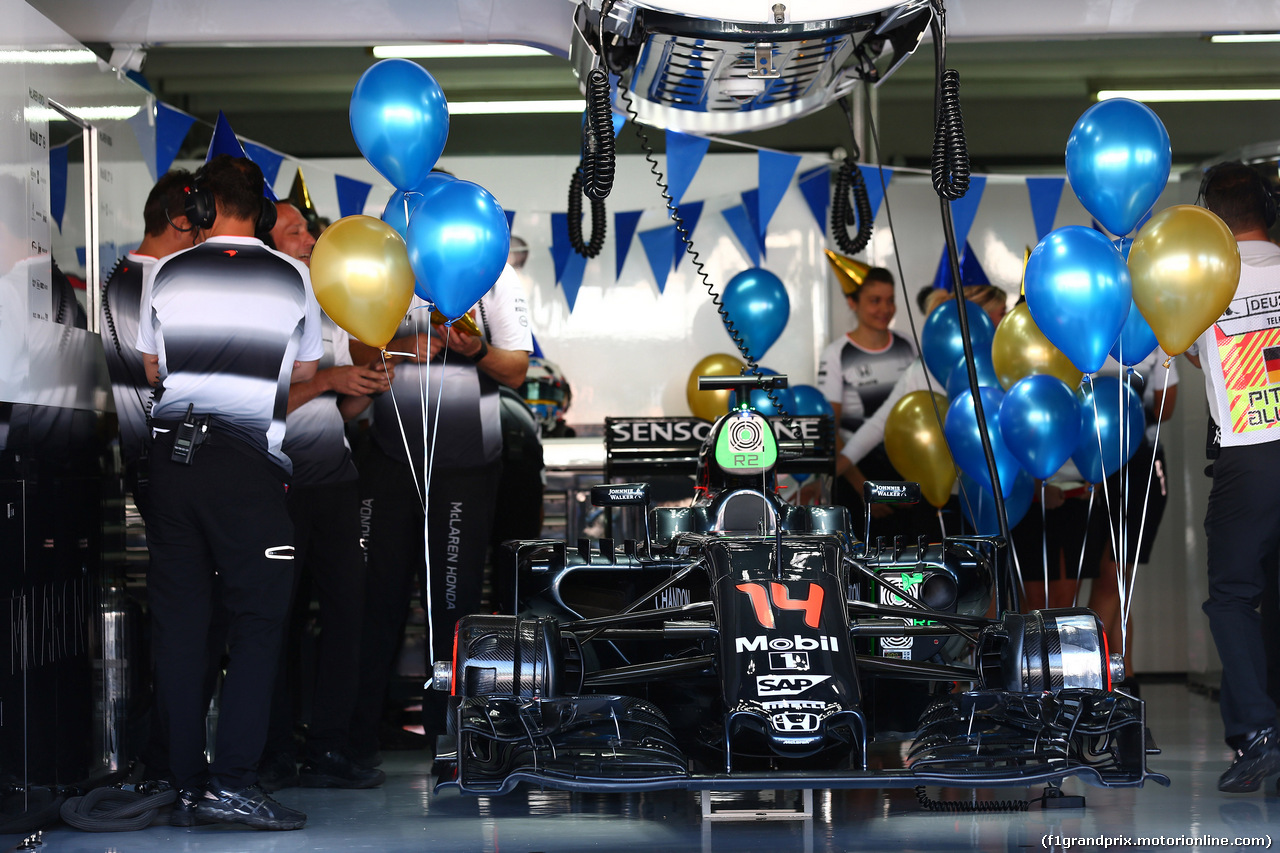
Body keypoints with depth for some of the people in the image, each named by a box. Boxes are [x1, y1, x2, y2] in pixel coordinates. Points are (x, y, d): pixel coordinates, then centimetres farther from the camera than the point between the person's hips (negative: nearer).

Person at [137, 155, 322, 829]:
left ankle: (187, 787, 10)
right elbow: (306, 370, 16)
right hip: (248, 467, -3)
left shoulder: (165, 275, 7)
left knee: (179, 621, 7)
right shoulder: (293, 278, 3)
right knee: (258, 620, 1)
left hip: (172, 455, 3)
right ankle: (232, 781, -9)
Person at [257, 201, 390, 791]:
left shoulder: (328, 313, 18)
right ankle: (275, 757, 8)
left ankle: (328, 751, 8)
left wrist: (368, 387, 0)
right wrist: (326, 379, -16)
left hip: (335, 478, 6)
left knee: (347, 606, 1)